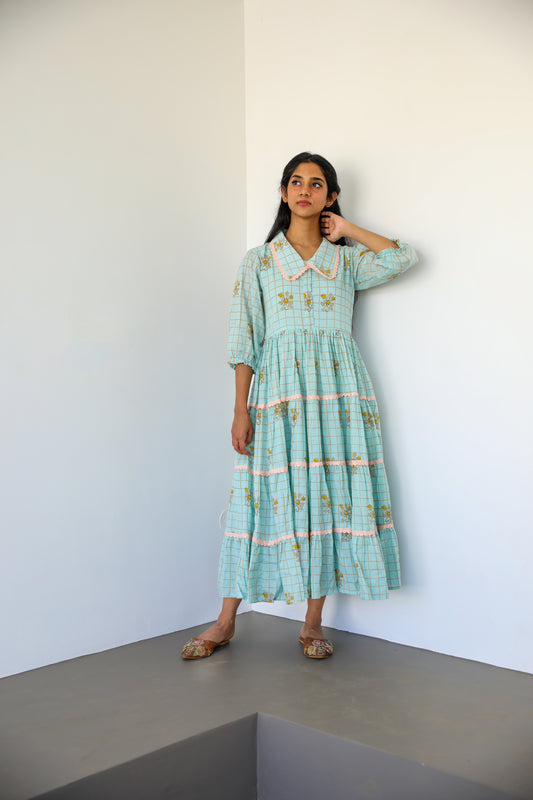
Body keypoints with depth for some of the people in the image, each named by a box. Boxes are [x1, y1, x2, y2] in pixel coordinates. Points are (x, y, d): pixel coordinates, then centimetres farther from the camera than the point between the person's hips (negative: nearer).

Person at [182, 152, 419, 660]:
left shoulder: (347, 260, 14)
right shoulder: (258, 261, 10)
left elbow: (403, 258, -2)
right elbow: (244, 340, 4)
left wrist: (348, 230, 8)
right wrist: (241, 410, -4)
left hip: (339, 387, 2)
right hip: (279, 386, -1)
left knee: (330, 494, 0)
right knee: (273, 495, -2)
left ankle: (313, 622, 13)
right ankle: (226, 621, 11)